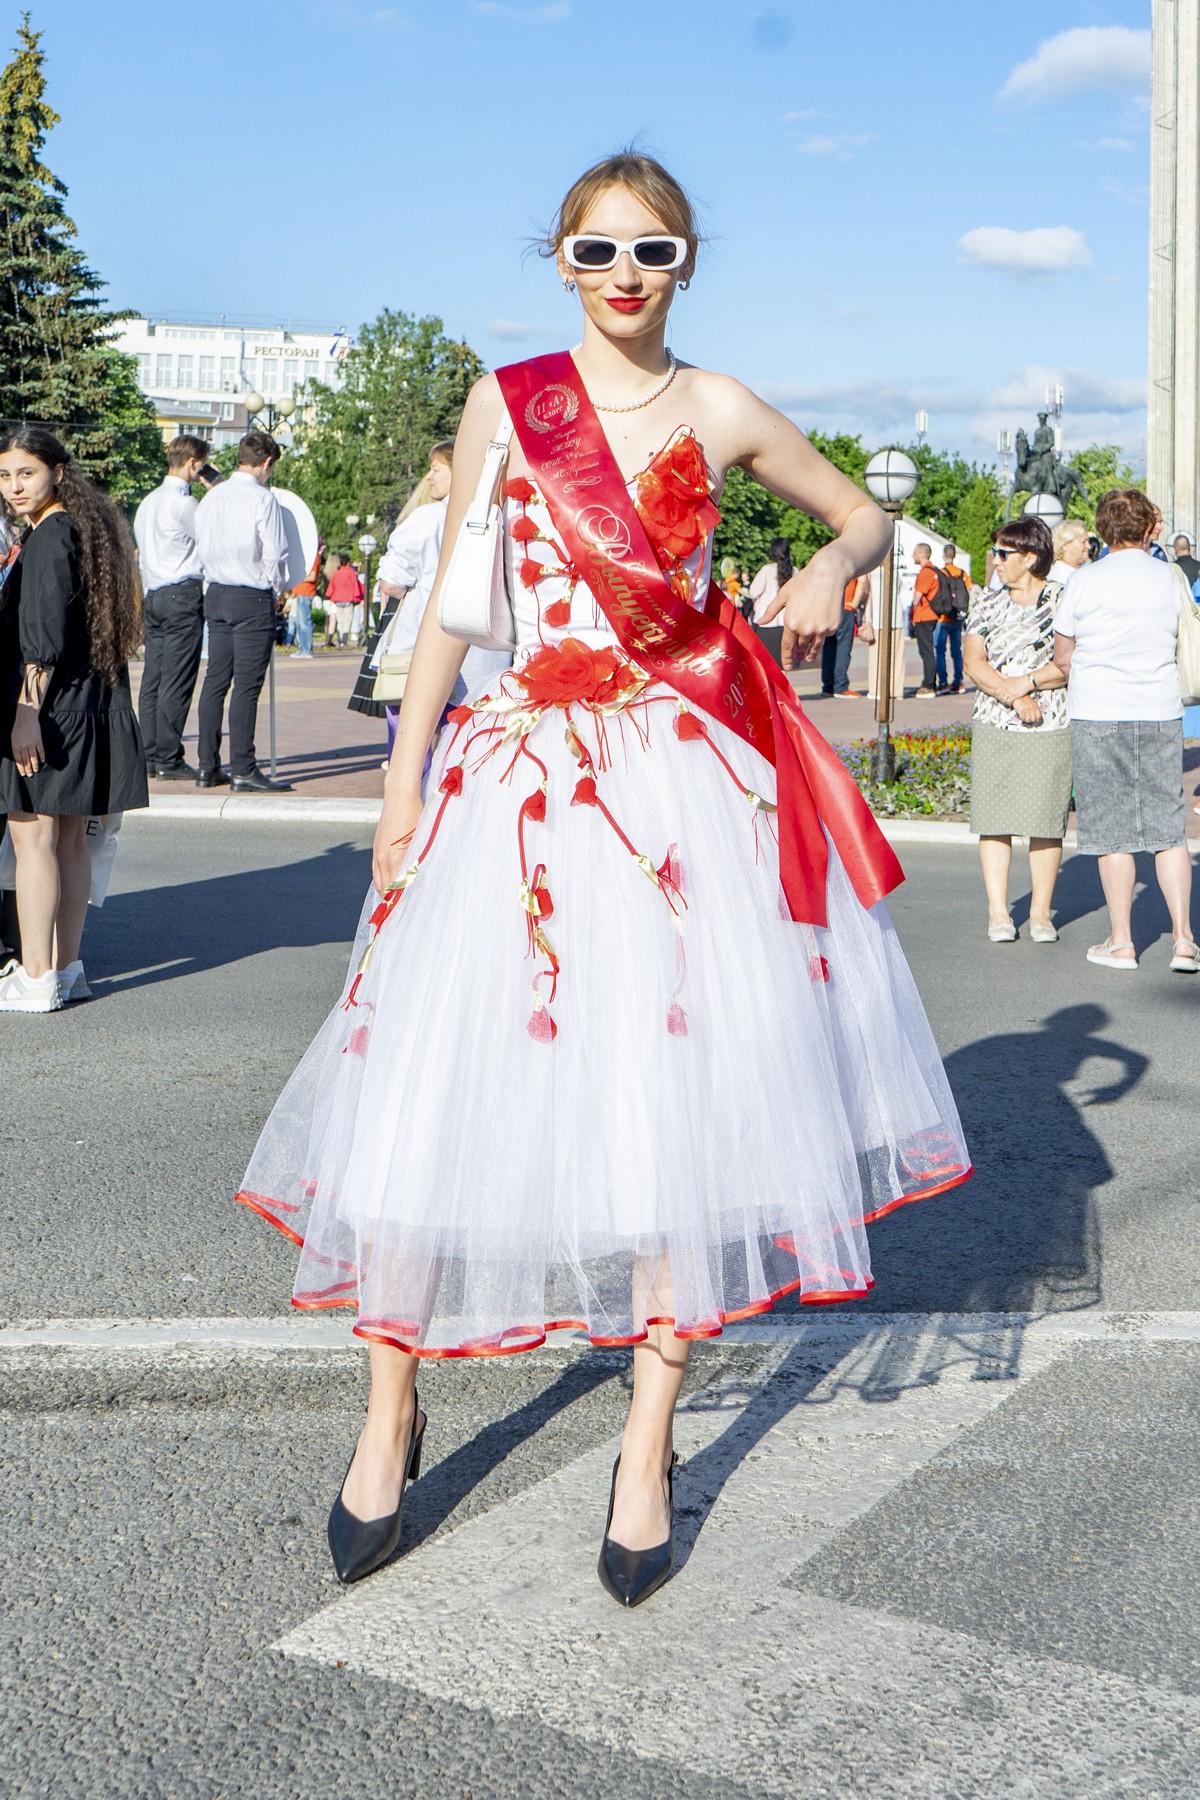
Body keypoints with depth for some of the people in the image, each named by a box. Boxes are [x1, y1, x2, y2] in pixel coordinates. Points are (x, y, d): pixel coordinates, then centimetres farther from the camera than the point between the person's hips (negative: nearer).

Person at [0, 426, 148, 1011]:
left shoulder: (50, 537, -13)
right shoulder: (86, 526, 15)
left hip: (48, 701, -9)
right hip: (87, 699, 9)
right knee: (69, 838, 12)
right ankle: (64, 968, 18)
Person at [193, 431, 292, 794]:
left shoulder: (211, 497, 9)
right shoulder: (262, 499, -12)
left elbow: (203, 547, 13)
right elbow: (275, 554, -12)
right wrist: (276, 593, 4)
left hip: (216, 594, 7)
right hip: (253, 599, -7)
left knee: (215, 680, 10)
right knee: (247, 684, -6)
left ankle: (207, 767, 12)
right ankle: (243, 770, -6)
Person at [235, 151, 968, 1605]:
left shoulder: (720, 414, 7)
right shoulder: (505, 398, 7)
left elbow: (868, 516, 19)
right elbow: (451, 595, 9)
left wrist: (831, 569, -4)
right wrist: (405, 771, 3)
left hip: (683, 781, 0)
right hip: (517, 774, 0)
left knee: (678, 1107, -1)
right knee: (430, 1097, -1)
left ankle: (647, 1451, 13)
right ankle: (390, 1415, 20)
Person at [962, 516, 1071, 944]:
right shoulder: (987, 604, 12)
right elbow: (974, 662, 2)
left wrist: (1028, 681, -15)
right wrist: (1013, 696, -11)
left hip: (1050, 728, -3)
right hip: (993, 726, 3)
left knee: (1045, 821, -2)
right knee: (994, 818, 0)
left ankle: (1041, 913, 7)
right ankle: (998, 912, 6)